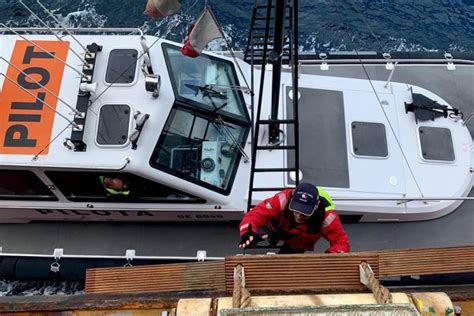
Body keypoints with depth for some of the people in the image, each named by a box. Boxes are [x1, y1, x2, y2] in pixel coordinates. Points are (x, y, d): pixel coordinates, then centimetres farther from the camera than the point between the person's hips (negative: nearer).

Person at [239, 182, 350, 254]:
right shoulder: (284, 199, -47)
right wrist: (248, 233, -69)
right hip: (278, 226, 2)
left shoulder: (326, 217, -44)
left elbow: (341, 241, -36)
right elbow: (256, 214, -49)